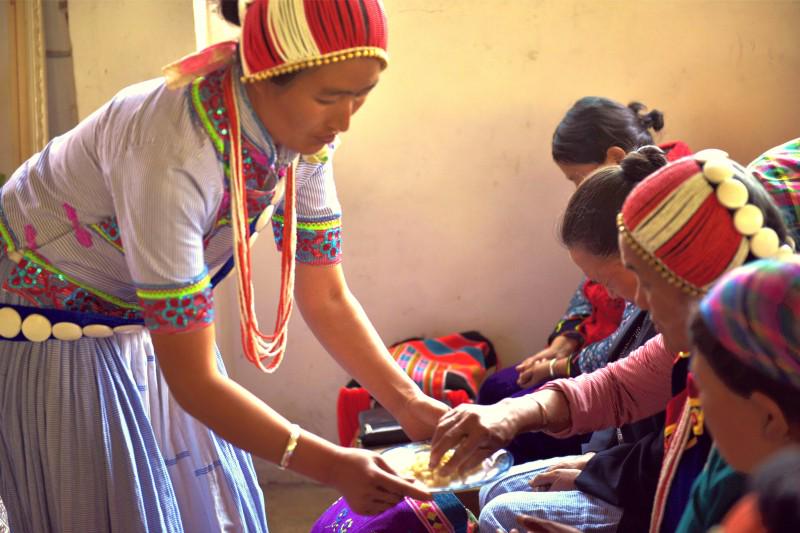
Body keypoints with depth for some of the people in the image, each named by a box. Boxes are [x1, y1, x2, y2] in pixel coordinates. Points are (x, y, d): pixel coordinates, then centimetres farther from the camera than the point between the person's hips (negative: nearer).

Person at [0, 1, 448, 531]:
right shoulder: (172, 154, -38)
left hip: (147, 321, 6)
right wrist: (331, 466, -35)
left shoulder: (304, 134, -17)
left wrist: (408, 402, -17)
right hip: (45, 322, -6)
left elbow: (326, 298, -6)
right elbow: (193, 379, -34)